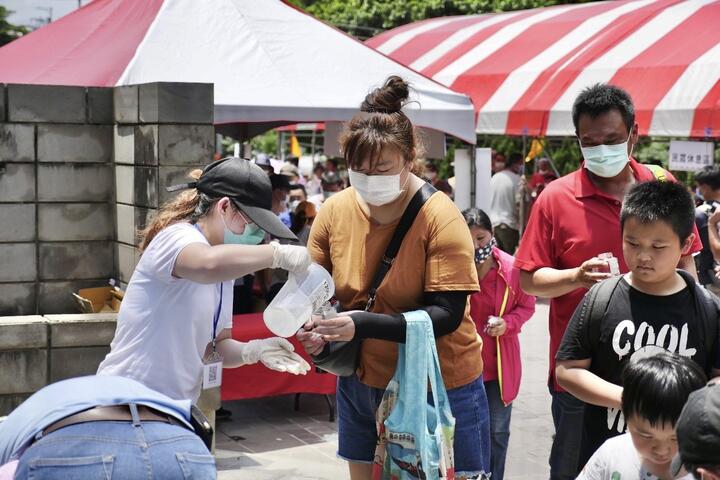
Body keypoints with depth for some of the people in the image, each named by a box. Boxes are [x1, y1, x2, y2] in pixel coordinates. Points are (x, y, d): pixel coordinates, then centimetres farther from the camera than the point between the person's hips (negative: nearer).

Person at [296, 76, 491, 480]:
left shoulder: (440, 217, -17)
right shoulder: (334, 211, -4)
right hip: (363, 383, 4)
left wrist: (362, 324, -31)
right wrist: (317, 329, -17)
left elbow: (447, 315, -21)